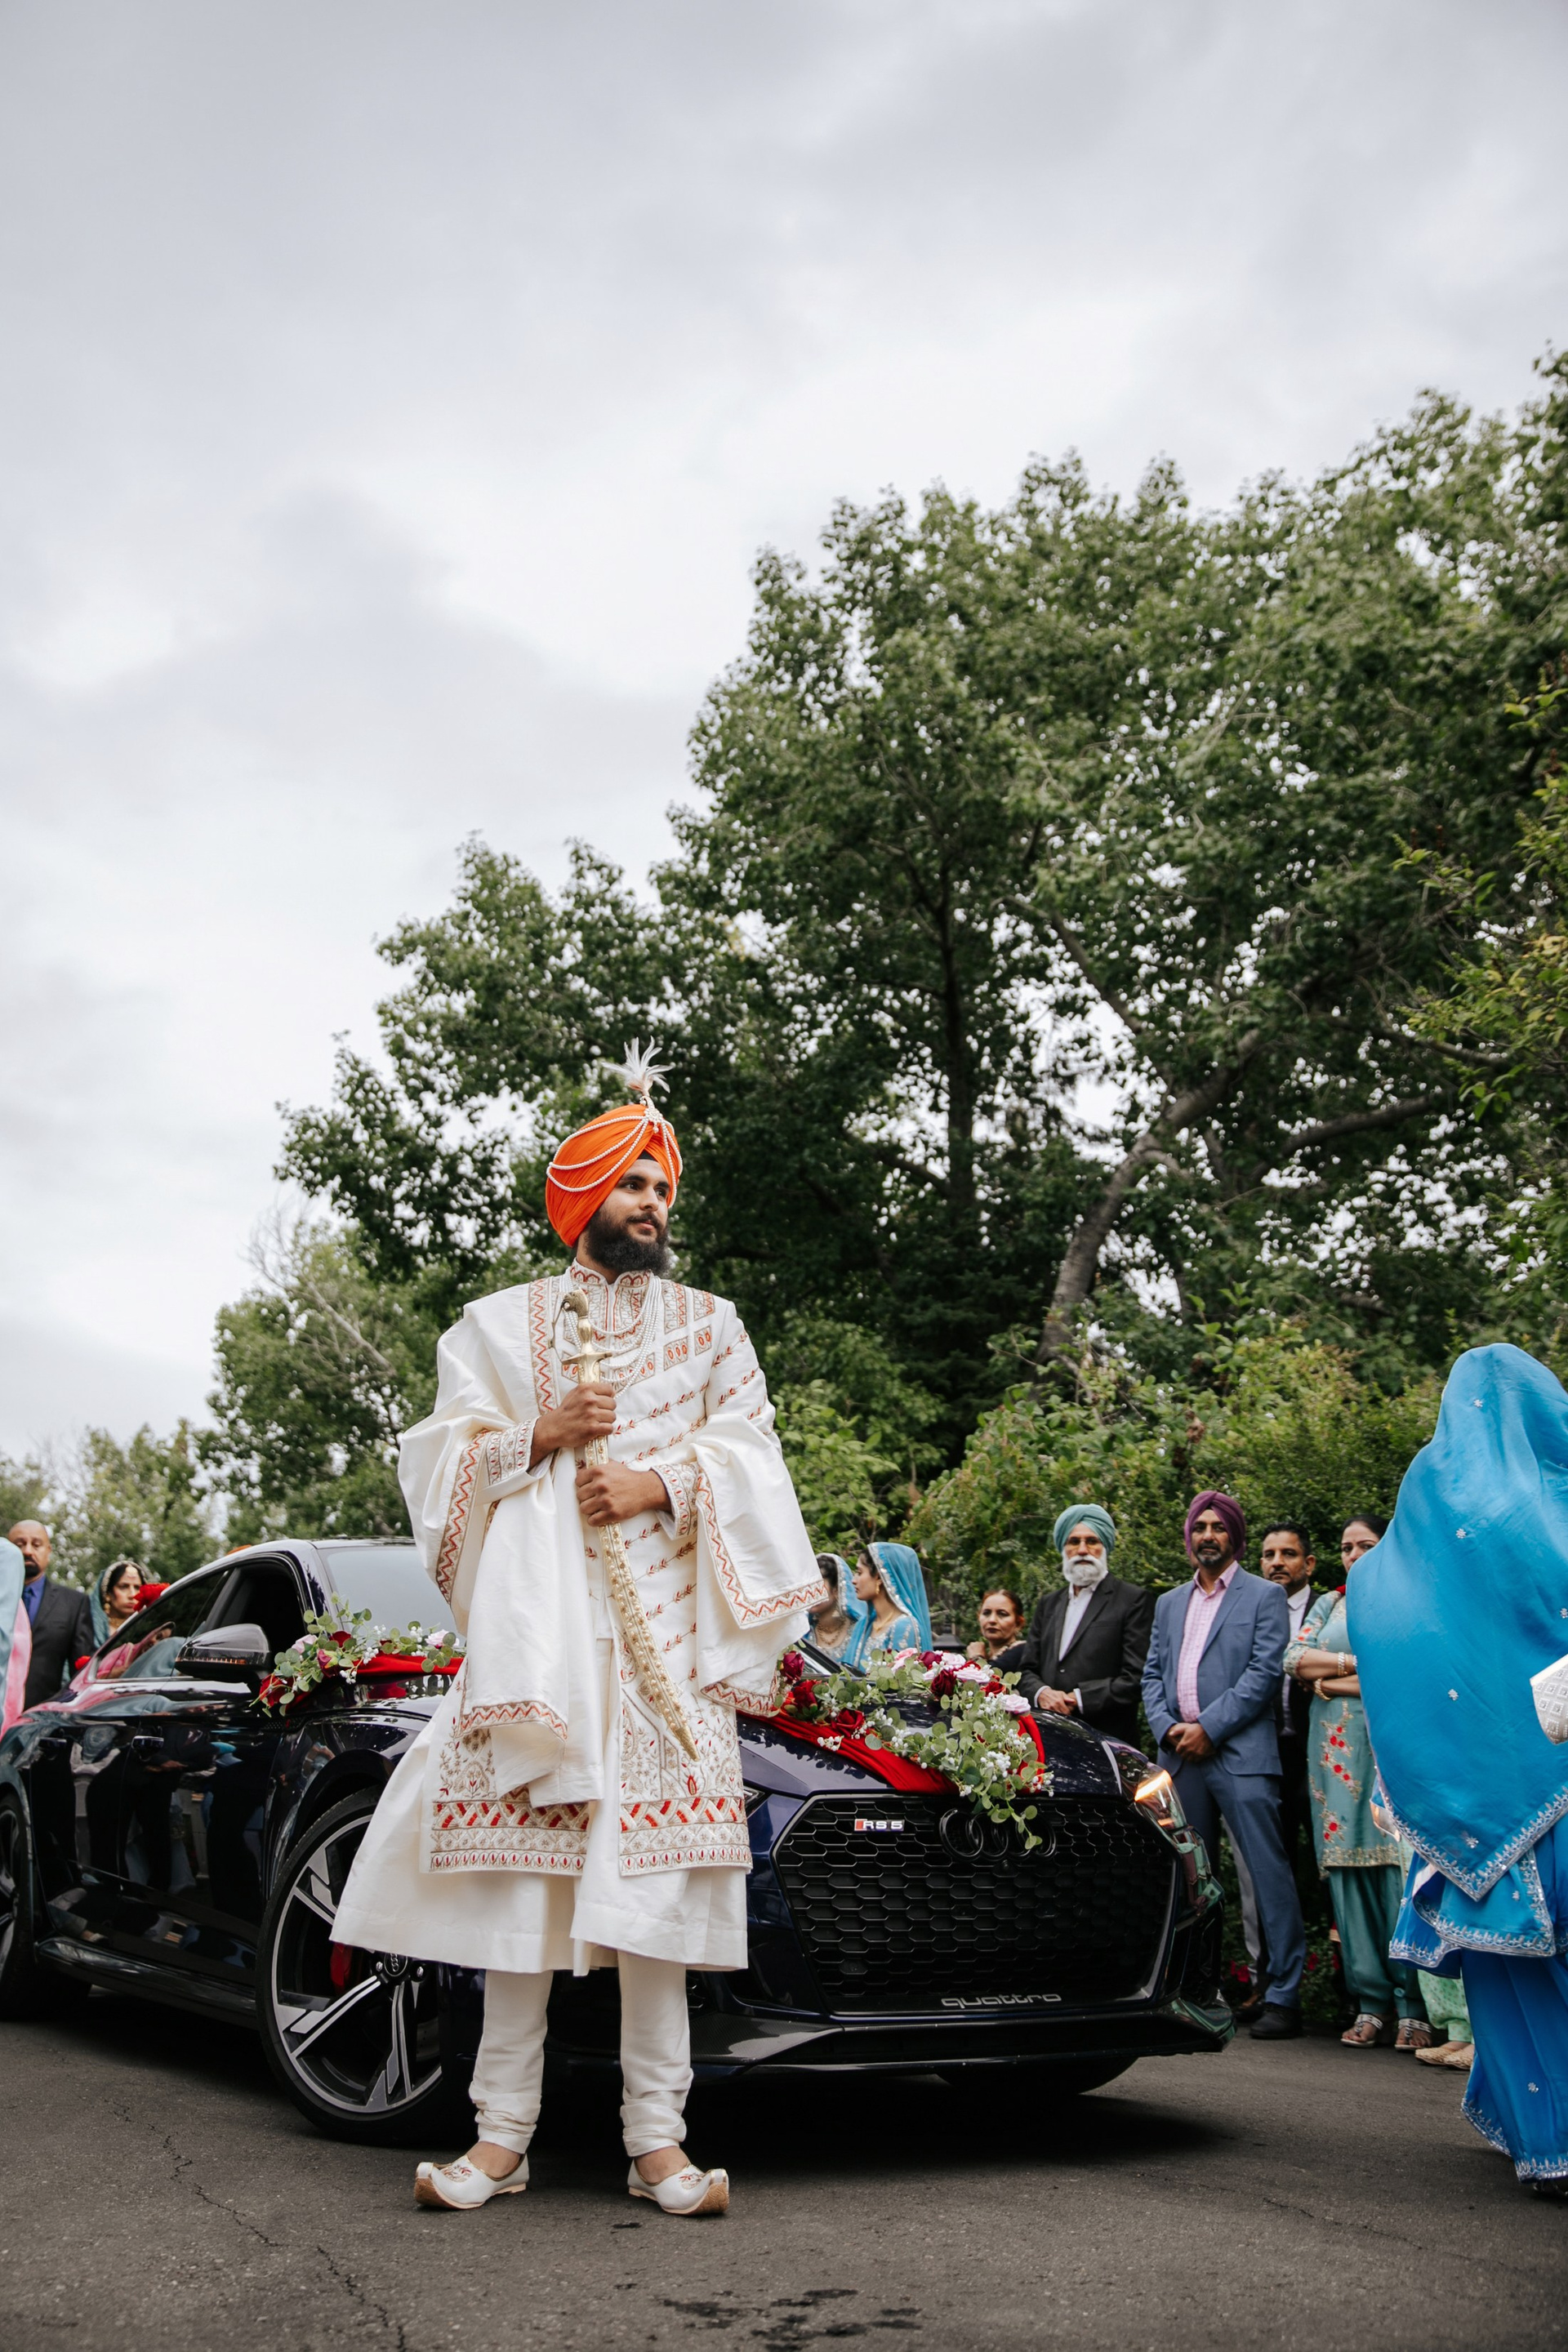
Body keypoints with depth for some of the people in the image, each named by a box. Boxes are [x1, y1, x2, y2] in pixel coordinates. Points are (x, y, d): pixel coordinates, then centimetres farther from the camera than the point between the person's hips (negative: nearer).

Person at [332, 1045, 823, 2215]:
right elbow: (445, 1457, 9)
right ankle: (504, 2135, 3)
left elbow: (747, 1453, 8)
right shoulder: (504, 1321, 16)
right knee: (520, 1868, -4)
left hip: (663, 1624, 0)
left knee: (654, 1872, -6)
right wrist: (544, 1434, -8)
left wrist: (661, 1480, -9)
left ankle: (659, 2139, -2)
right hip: (531, 1622, 0)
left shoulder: (710, 1326, 18)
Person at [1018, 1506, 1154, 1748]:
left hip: (1107, 1740, -4)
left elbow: (1137, 1677, -7)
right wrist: (1041, 1692, -5)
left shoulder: (1135, 1600, 1)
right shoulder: (1048, 1604, 19)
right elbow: (1027, 1671, 16)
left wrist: (1079, 1699, -11)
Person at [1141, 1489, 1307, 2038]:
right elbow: (1152, 1674, 17)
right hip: (1182, 1755, 5)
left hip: (1241, 1754, -5)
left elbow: (1265, 1673, -6)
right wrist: (1167, 1727, -1)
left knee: (1268, 1873, -8)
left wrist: (1208, 1727, -11)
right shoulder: (1169, 1603, 20)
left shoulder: (1264, 1597, 4)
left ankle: (1283, 1995, -3)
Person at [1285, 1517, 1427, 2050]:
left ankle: (1414, 2008, -8)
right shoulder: (1329, 1605, 21)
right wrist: (1357, 1662, -5)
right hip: (1337, 1750, 4)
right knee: (1349, 1871, -1)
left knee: (1401, 1867, -12)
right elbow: (1295, 1660, 8)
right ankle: (1371, 2003, 3)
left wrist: (1330, 1681, -4)